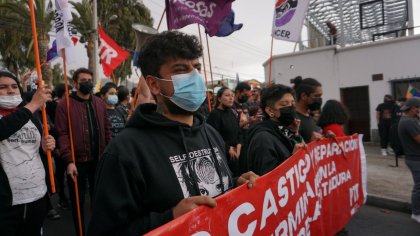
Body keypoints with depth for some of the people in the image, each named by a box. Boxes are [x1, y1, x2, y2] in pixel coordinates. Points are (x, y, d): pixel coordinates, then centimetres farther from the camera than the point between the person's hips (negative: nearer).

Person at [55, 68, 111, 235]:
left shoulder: (100, 103, 8)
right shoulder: (64, 105, -7)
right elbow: (62, 134, -13)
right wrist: (69, 161, -20)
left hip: (99, 159, 4)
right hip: (77, 161, -4)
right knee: (78, 200, 11)